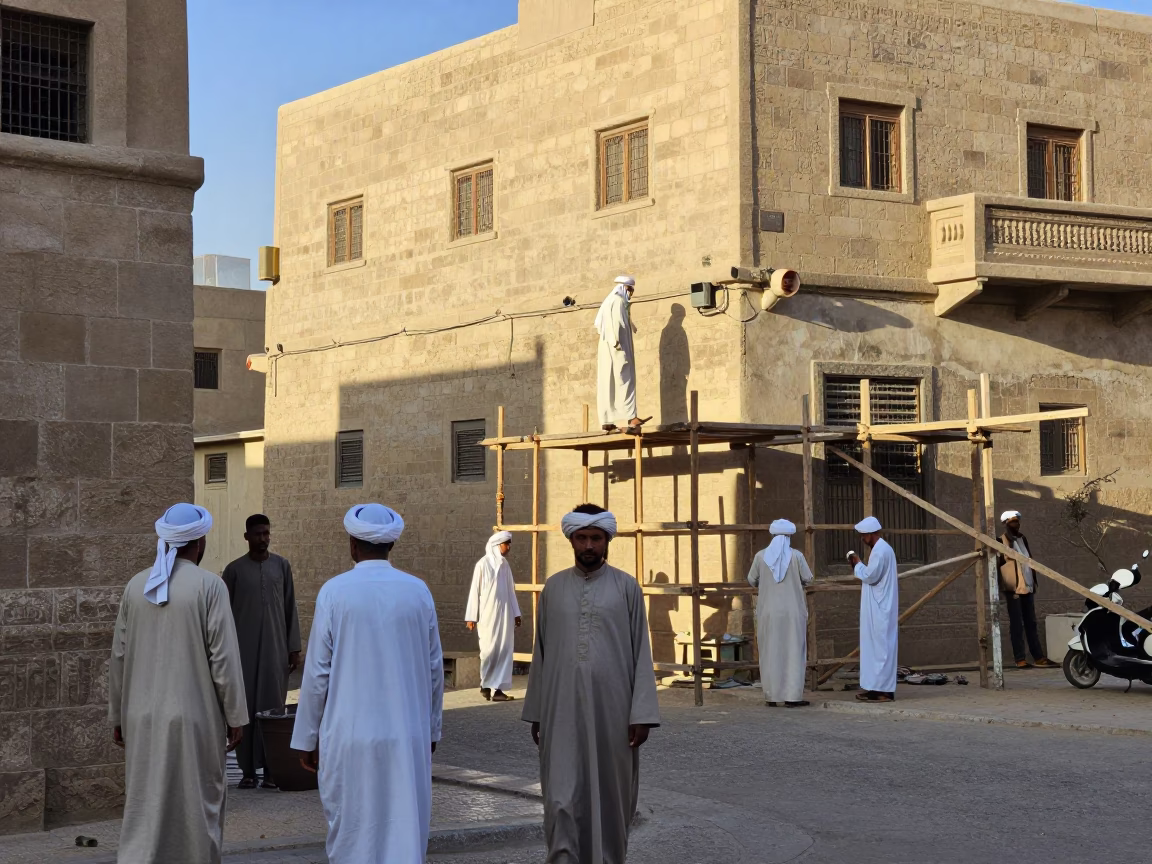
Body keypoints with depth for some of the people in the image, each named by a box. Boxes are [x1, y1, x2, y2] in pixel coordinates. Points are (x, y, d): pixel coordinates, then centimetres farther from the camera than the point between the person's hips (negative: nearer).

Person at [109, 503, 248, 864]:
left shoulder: (136, 585, 2)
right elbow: (224, 658, -12)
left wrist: (118, 716, 16)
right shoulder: (209, 585, -11)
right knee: (199, 804, 12)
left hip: (144, 718, 4)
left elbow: (119, 657, 6)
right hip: (194, 717, -4)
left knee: (144, 808, 7)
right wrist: (236, 717, -3)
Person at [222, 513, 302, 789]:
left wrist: (294, 647, 3)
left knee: (273, 705, -2)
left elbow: (290, 609, 8)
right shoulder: (234, 570, 3)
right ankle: (248, 770, 4)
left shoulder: (282, 566, 7)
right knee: (245, 706, -1)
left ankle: (271, 769, 1)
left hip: (275, 649, 1)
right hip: (244, 650, -1)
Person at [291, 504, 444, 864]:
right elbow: (434, 669, 7)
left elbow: (318, 672, -4)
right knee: (405, 834, 6)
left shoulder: (335, 592, -7)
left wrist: (307, 738, 6)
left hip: (350, 736, -2)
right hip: (409, 738, 2)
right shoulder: (418, 591, 1)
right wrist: (432, 730, 19)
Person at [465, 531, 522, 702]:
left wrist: (516, 613, 12)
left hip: (504, 614, 6)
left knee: (504, 650, 0)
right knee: (490, 649, -2)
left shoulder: (505, 564, 11)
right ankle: (486, 684, 13)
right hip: (488, 614, -6)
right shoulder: (483, 564, -6)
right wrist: (471, 617, -8)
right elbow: (475, 590, -6)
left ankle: (496, 688, 0)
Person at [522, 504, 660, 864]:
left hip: (612, 710, -1)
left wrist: (642, 713, -8)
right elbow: (541, 654, 11)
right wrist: (535, 712, 10)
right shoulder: (553, 587, 7)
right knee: (562, 800, -6)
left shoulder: (627, 588, 1)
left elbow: (642, 654, -1)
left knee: (610, 797, 7)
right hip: (562, 711, 1)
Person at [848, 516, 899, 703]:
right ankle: (878, 687, 11)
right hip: (879, 607, 10)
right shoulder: (882, 548, 16)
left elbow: (871, 576, -20)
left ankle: (883, 690, -9)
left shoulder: (880, 550, -16)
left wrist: (858, 564, -6)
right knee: (878, 647, 10)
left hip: (880, 609, -10)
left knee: (880, 647, -9)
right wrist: (859, 565, 8)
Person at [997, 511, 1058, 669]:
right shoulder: (1001, 541, -6)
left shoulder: (1022, 538, 16)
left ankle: (1039, 657, 9)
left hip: (1027, 586, 7)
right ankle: (1021, 659, -5)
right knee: (1017, 625, -5)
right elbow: (996, 564, -10)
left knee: (1031, 623, 8)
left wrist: (1034, 581, 17)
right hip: (1013, 588, -7)